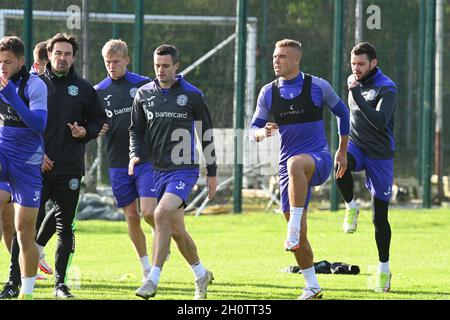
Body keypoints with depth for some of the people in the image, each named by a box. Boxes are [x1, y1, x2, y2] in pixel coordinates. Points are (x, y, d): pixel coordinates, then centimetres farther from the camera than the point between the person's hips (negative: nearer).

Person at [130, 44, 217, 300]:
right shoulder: (144, 94, 6)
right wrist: (135, 154, -5)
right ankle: (202, 276, 30)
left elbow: (206, 134, 5)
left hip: (184, 169, -5)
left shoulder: (192, 95, -3)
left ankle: (153, 280, -25)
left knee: (162, 213, -25)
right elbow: (136, 130, 16)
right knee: (176, 229, 10)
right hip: (157, 170, 5)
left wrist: (212, 172, 6)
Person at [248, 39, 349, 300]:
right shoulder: (268, 93, 5)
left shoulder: (317, 87, -4)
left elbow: (342, 112, 11)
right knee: (298, 236, 3)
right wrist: (262, 132, -18)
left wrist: (343, 151, 14)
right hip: (289, 163, 5)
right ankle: (312, 287, 17)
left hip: (319, 158, -5)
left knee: (296, 163, -42)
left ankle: (294, 231, -42)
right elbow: (254, 129, 7)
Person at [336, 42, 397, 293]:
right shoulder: (355, 83, 7)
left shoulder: (387, 88, -14)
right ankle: (351, 207, -11)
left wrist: (356, 93, -29)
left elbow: (380, 122, -29)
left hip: (380, 155, -4)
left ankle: (384, 269, 15)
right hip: (356, 148, 4)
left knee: (380, 216, 1)